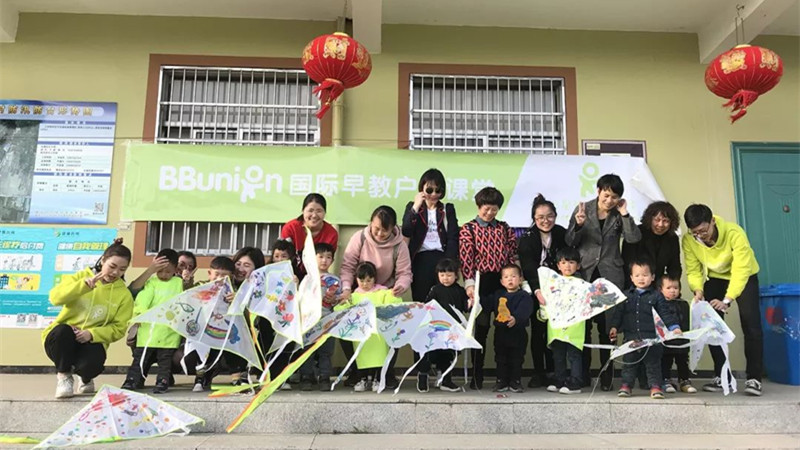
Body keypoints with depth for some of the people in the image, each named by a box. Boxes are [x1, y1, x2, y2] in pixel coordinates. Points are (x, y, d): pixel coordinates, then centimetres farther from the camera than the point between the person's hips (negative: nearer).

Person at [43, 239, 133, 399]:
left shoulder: (124, 294, -1)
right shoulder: (80, 276, 2)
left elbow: (118, 329, -5)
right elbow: (55, 298, -12)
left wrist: (92, 334, -21)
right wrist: (83, 285, -25)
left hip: (92, 341, 0)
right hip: (62, 338, 1)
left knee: (92, 363, -34)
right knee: (63, 331, -36)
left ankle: (86, 379, 9)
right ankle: (64, 376, -7)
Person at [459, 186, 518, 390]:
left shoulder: (505, 229, 12)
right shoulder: (468, 229, 1)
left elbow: (513, 255, 11)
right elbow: (466, 259, -7)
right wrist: (469, 284, -16)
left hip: (504, 281, 3)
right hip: (481, 282, -3)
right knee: (480, 328, 1)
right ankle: (477, 377, 12)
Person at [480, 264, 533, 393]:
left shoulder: (524, 296, -11)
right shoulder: (498, 295, 9)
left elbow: (523, 312, -26)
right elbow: (487, 304, 11)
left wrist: (516, 319, -44)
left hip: (517, 334, -5)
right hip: (500, 333, 5)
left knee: (516, 360, 7)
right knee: (501, 359, 12)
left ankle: (515, 382, 19)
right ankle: (501, 382, 22)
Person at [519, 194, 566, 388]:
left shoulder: (561, 234, -1)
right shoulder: (527, 238, -11)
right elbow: (528, 267, -21)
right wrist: (537, 290, -34)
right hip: (536, 290, -2)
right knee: (537, 331, 2)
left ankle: (553, 372, 14)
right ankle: (539, 373, 10)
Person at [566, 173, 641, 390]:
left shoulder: (619, 215, 5)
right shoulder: (583, 209, 2)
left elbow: (634, 238, -8)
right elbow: (569, 242, -1)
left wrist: (624, 214, -12)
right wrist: (578, 225, -18)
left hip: (610, 275, 0)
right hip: (585, 273, 0)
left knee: (606, 325, 1)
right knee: (583, 324, 1)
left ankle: (606, 375, 11)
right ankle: (583, 373, 12)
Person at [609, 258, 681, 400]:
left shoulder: (656, 296, 4)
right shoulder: (625, 295, 9)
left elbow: (665, 313, 2)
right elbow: (617, 313, 9)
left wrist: (674, 327, -9)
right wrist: (614, 327, -2)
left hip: (651, 337, -2)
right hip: (630, 337, 2)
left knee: (653, 363, 3)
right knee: (629, 362, 8)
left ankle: (655, 386, 11)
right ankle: (626, 385, 17)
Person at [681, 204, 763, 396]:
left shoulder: (734, 233, -35)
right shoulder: (688, 240, -24)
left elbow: (741, 270, -39)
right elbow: (693, 270, -18)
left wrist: (727, 300, -49)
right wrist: (698, 290, -39)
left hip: (744, 277, -3)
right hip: (715, 278, 3)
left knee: (751, 324, -15)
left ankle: (754, 378, -8)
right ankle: (722, 377, 8)